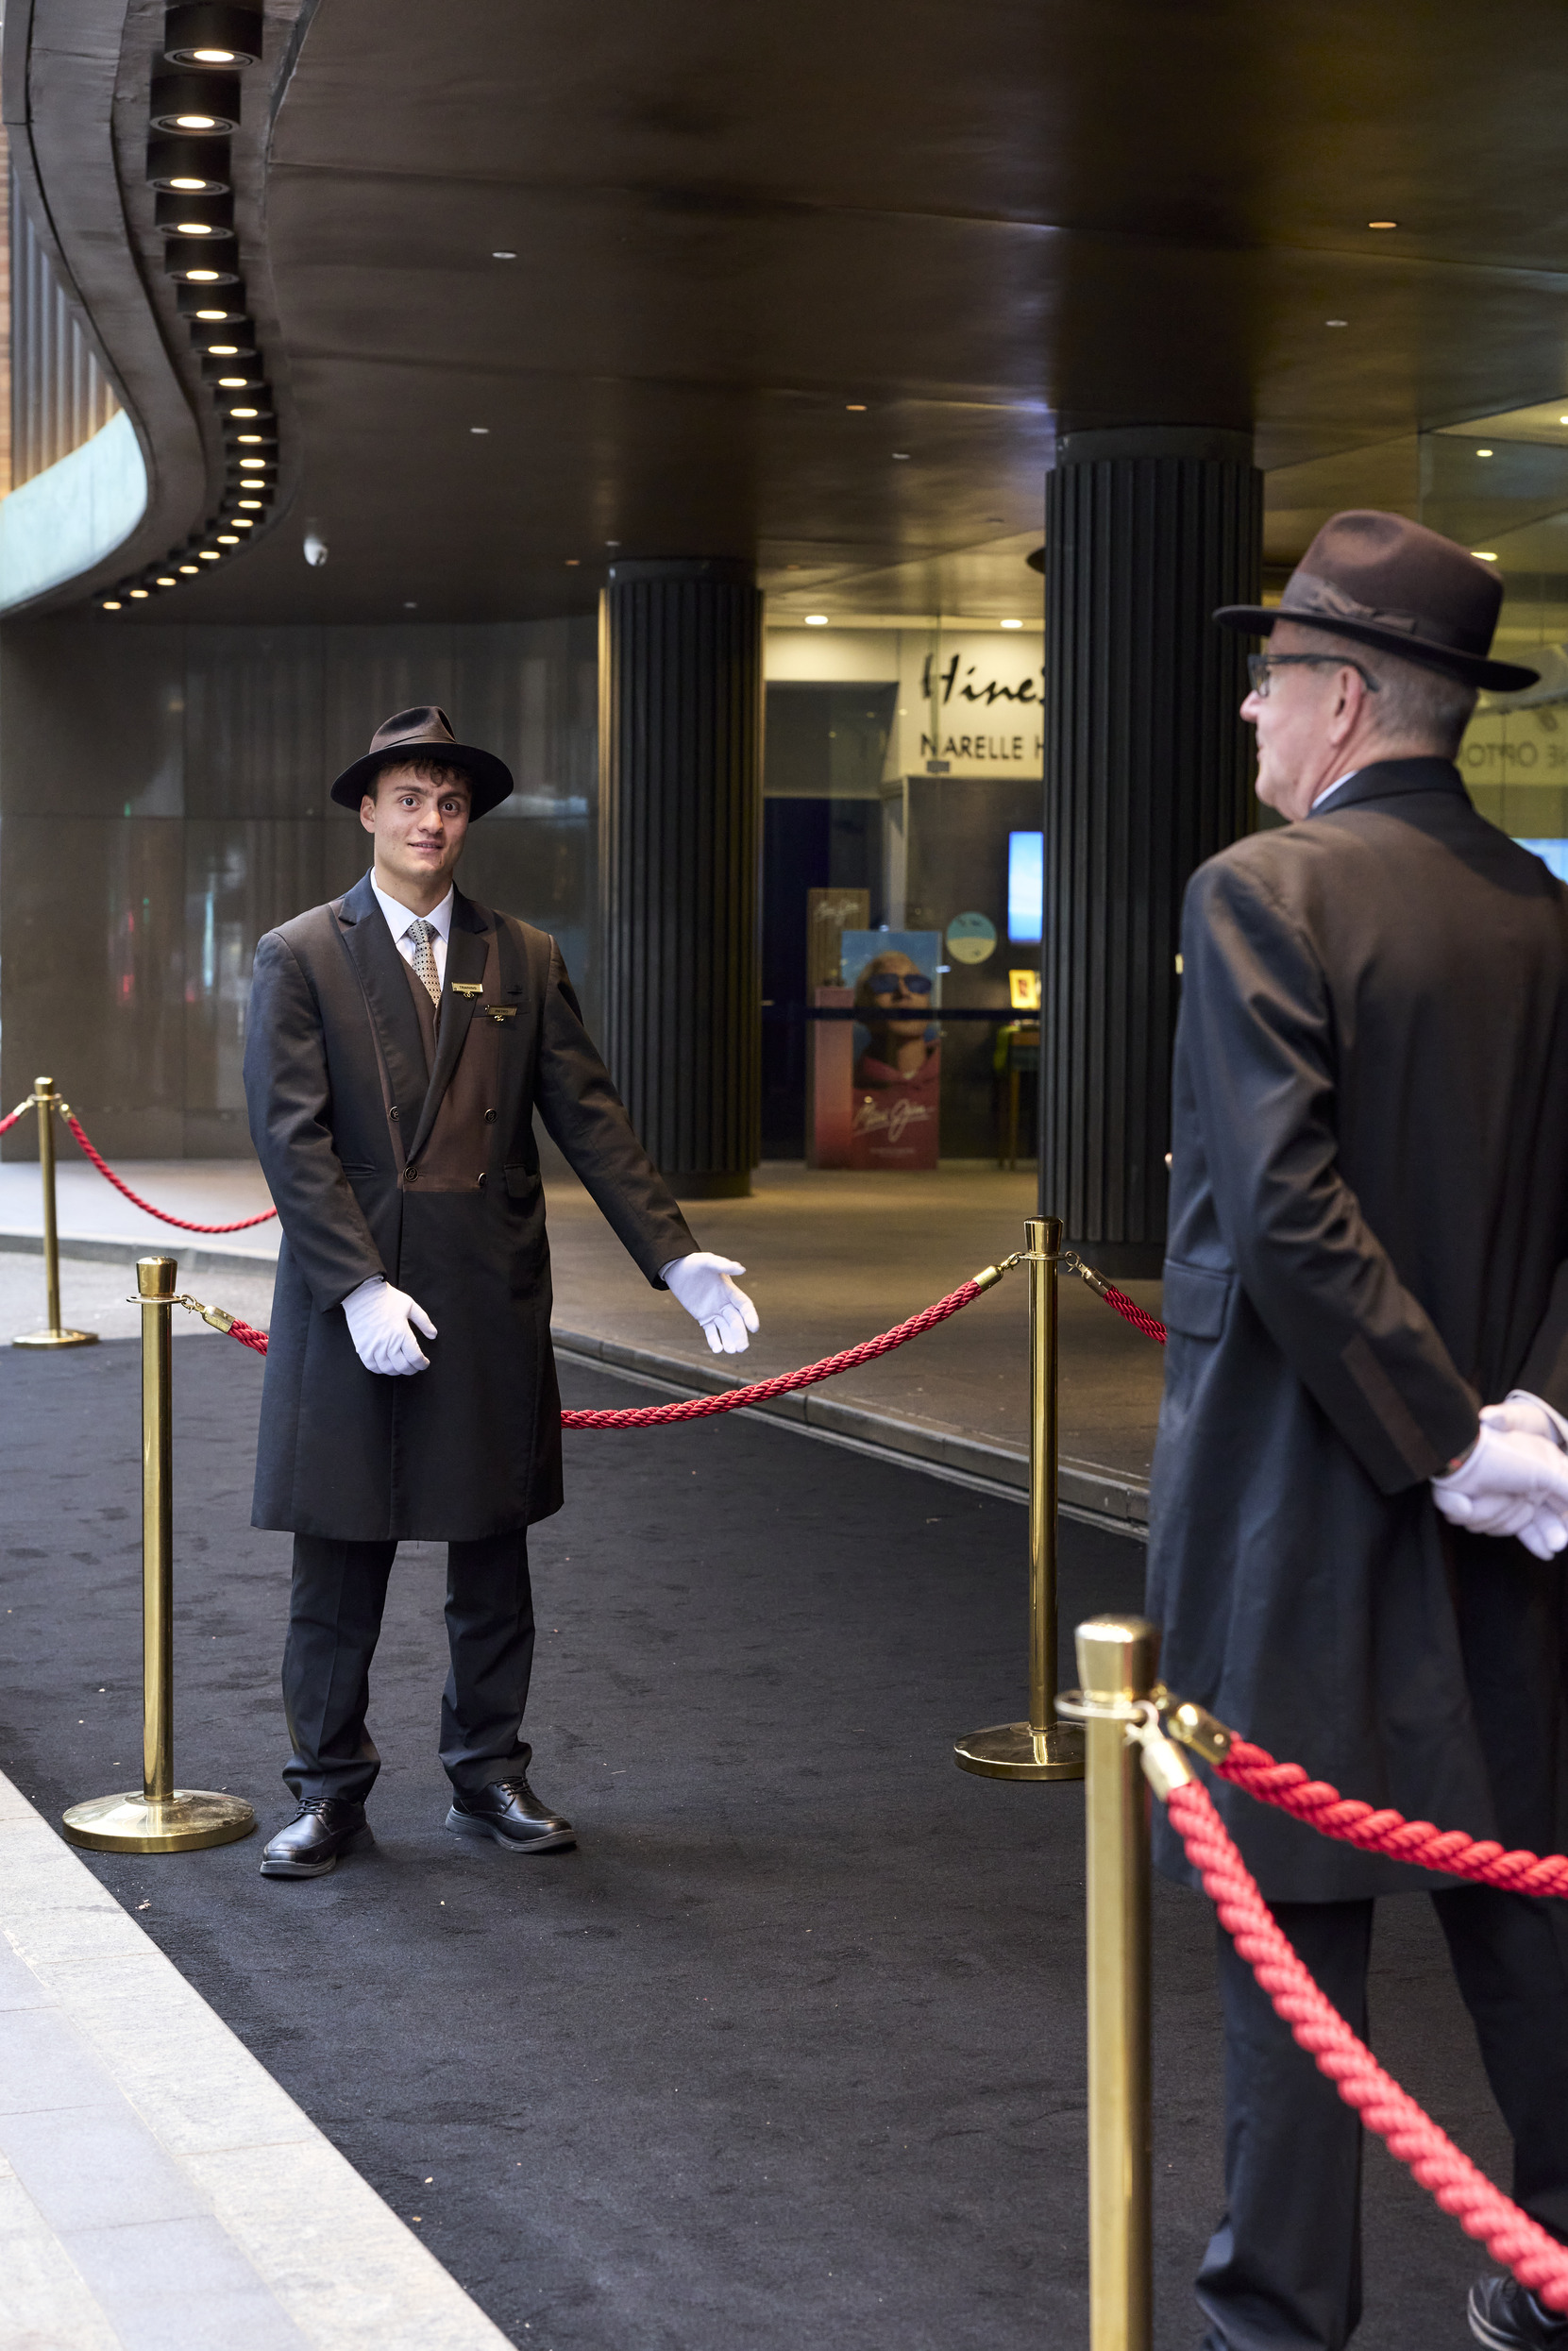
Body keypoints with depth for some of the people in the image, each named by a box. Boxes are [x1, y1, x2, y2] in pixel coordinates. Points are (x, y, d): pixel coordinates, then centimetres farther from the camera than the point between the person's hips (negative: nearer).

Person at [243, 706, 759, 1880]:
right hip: (346, 1295, -3)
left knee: (493, 1550, 11)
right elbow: (295, 1139, -8)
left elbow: (591, 1119, 6)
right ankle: (331, 1789, 15)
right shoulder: (299, 957, -1)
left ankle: (489, 1773, 23)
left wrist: (677, 1256, -3)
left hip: (492, 1299, 3)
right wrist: (361, 1288, -17)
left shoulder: (527, 961, 8)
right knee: (339, 1557, 4)